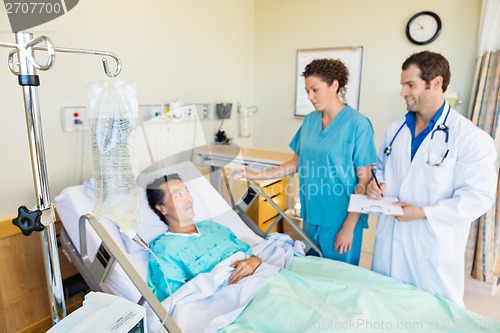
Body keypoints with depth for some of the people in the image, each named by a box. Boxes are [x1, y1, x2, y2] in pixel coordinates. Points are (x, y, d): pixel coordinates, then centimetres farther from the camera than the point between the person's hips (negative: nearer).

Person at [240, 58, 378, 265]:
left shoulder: (357, 123, -12)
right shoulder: (310, 120, 5)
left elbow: (364, 181, -11)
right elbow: (297, 164, 11)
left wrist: (349, 227, -14)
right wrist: (258, 175, 3)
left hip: (340, 220, -5)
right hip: (311, 217, 5)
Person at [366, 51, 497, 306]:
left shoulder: (470, 137, -12)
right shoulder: (396, 128, 7)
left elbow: (478, 197, -15)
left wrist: (423, 213, -21)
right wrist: (376, 183, -3)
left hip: (434, 246, -5)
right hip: (390, 238, 5)